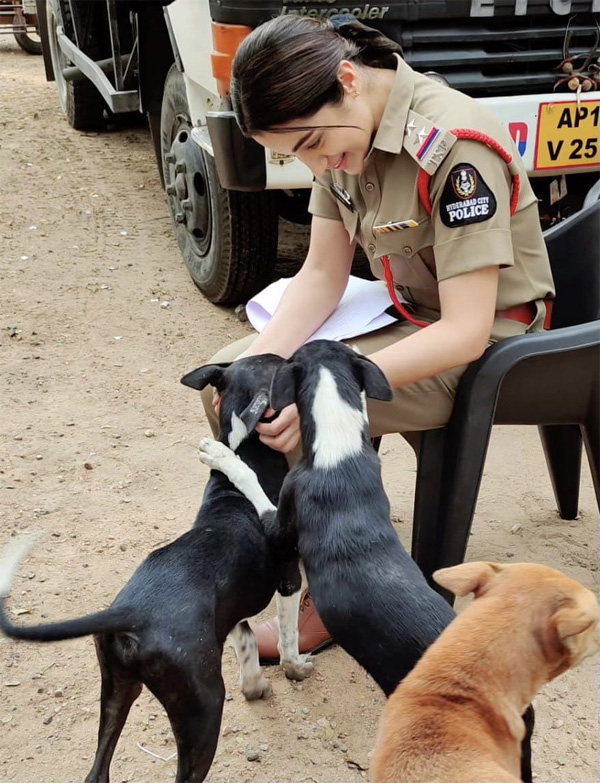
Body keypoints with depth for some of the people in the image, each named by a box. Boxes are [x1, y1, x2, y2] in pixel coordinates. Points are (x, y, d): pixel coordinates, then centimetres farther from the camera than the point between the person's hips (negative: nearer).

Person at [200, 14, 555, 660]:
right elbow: (322, 273, -2)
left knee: (290, 421, -24)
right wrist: (260, 360, -19)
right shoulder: (338, 130, -4)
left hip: (487, 346, -8)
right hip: (407, 317, 8)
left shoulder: (455, 145, -28)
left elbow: (465, 331, -30)